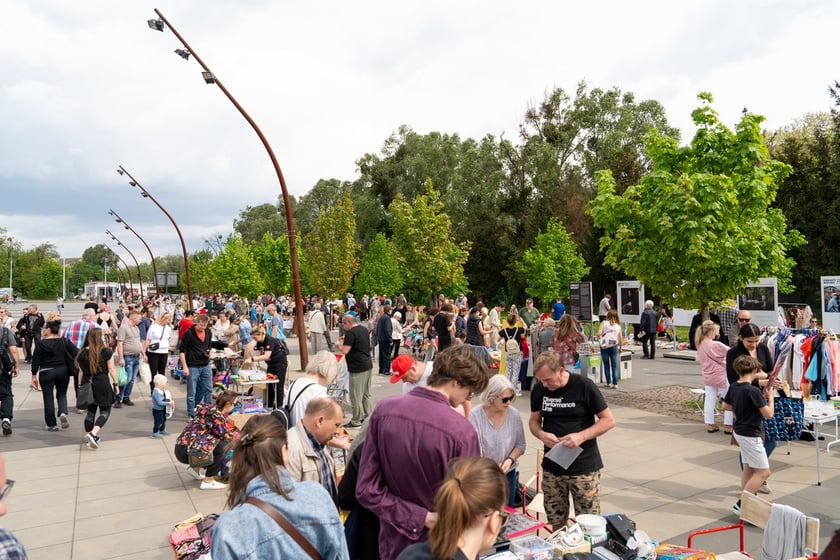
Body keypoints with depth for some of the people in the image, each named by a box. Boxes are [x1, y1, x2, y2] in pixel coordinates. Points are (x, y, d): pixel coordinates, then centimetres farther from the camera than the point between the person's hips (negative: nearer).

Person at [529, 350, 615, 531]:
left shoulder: (584, 386, -12)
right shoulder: (539, 390, 0)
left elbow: (609, 420, -7)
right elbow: (534, 420, 13)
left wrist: (581, 436, -21)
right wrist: (541, 434, -10)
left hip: (584, 467, -4)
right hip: (552, 468, 4)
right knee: (556, 522, 12)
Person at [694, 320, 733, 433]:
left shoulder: (700, 345, 1)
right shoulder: (716, 345, -21)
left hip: (708, 377, 7)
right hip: (721, 376, -7)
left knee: (709, 400, 10)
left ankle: (710, 424, 15)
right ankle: (728, 425, 12)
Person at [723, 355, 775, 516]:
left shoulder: (733, 387, 1)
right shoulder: (753, 391, -23)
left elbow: (725, 406, 13)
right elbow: (768, 414, -17)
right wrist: (770, 397, -3)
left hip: (739, 432, 9)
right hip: (750, 435, -9)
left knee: (748, 468, 18)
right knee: (763, 472, -1)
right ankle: (740, 504, -2)